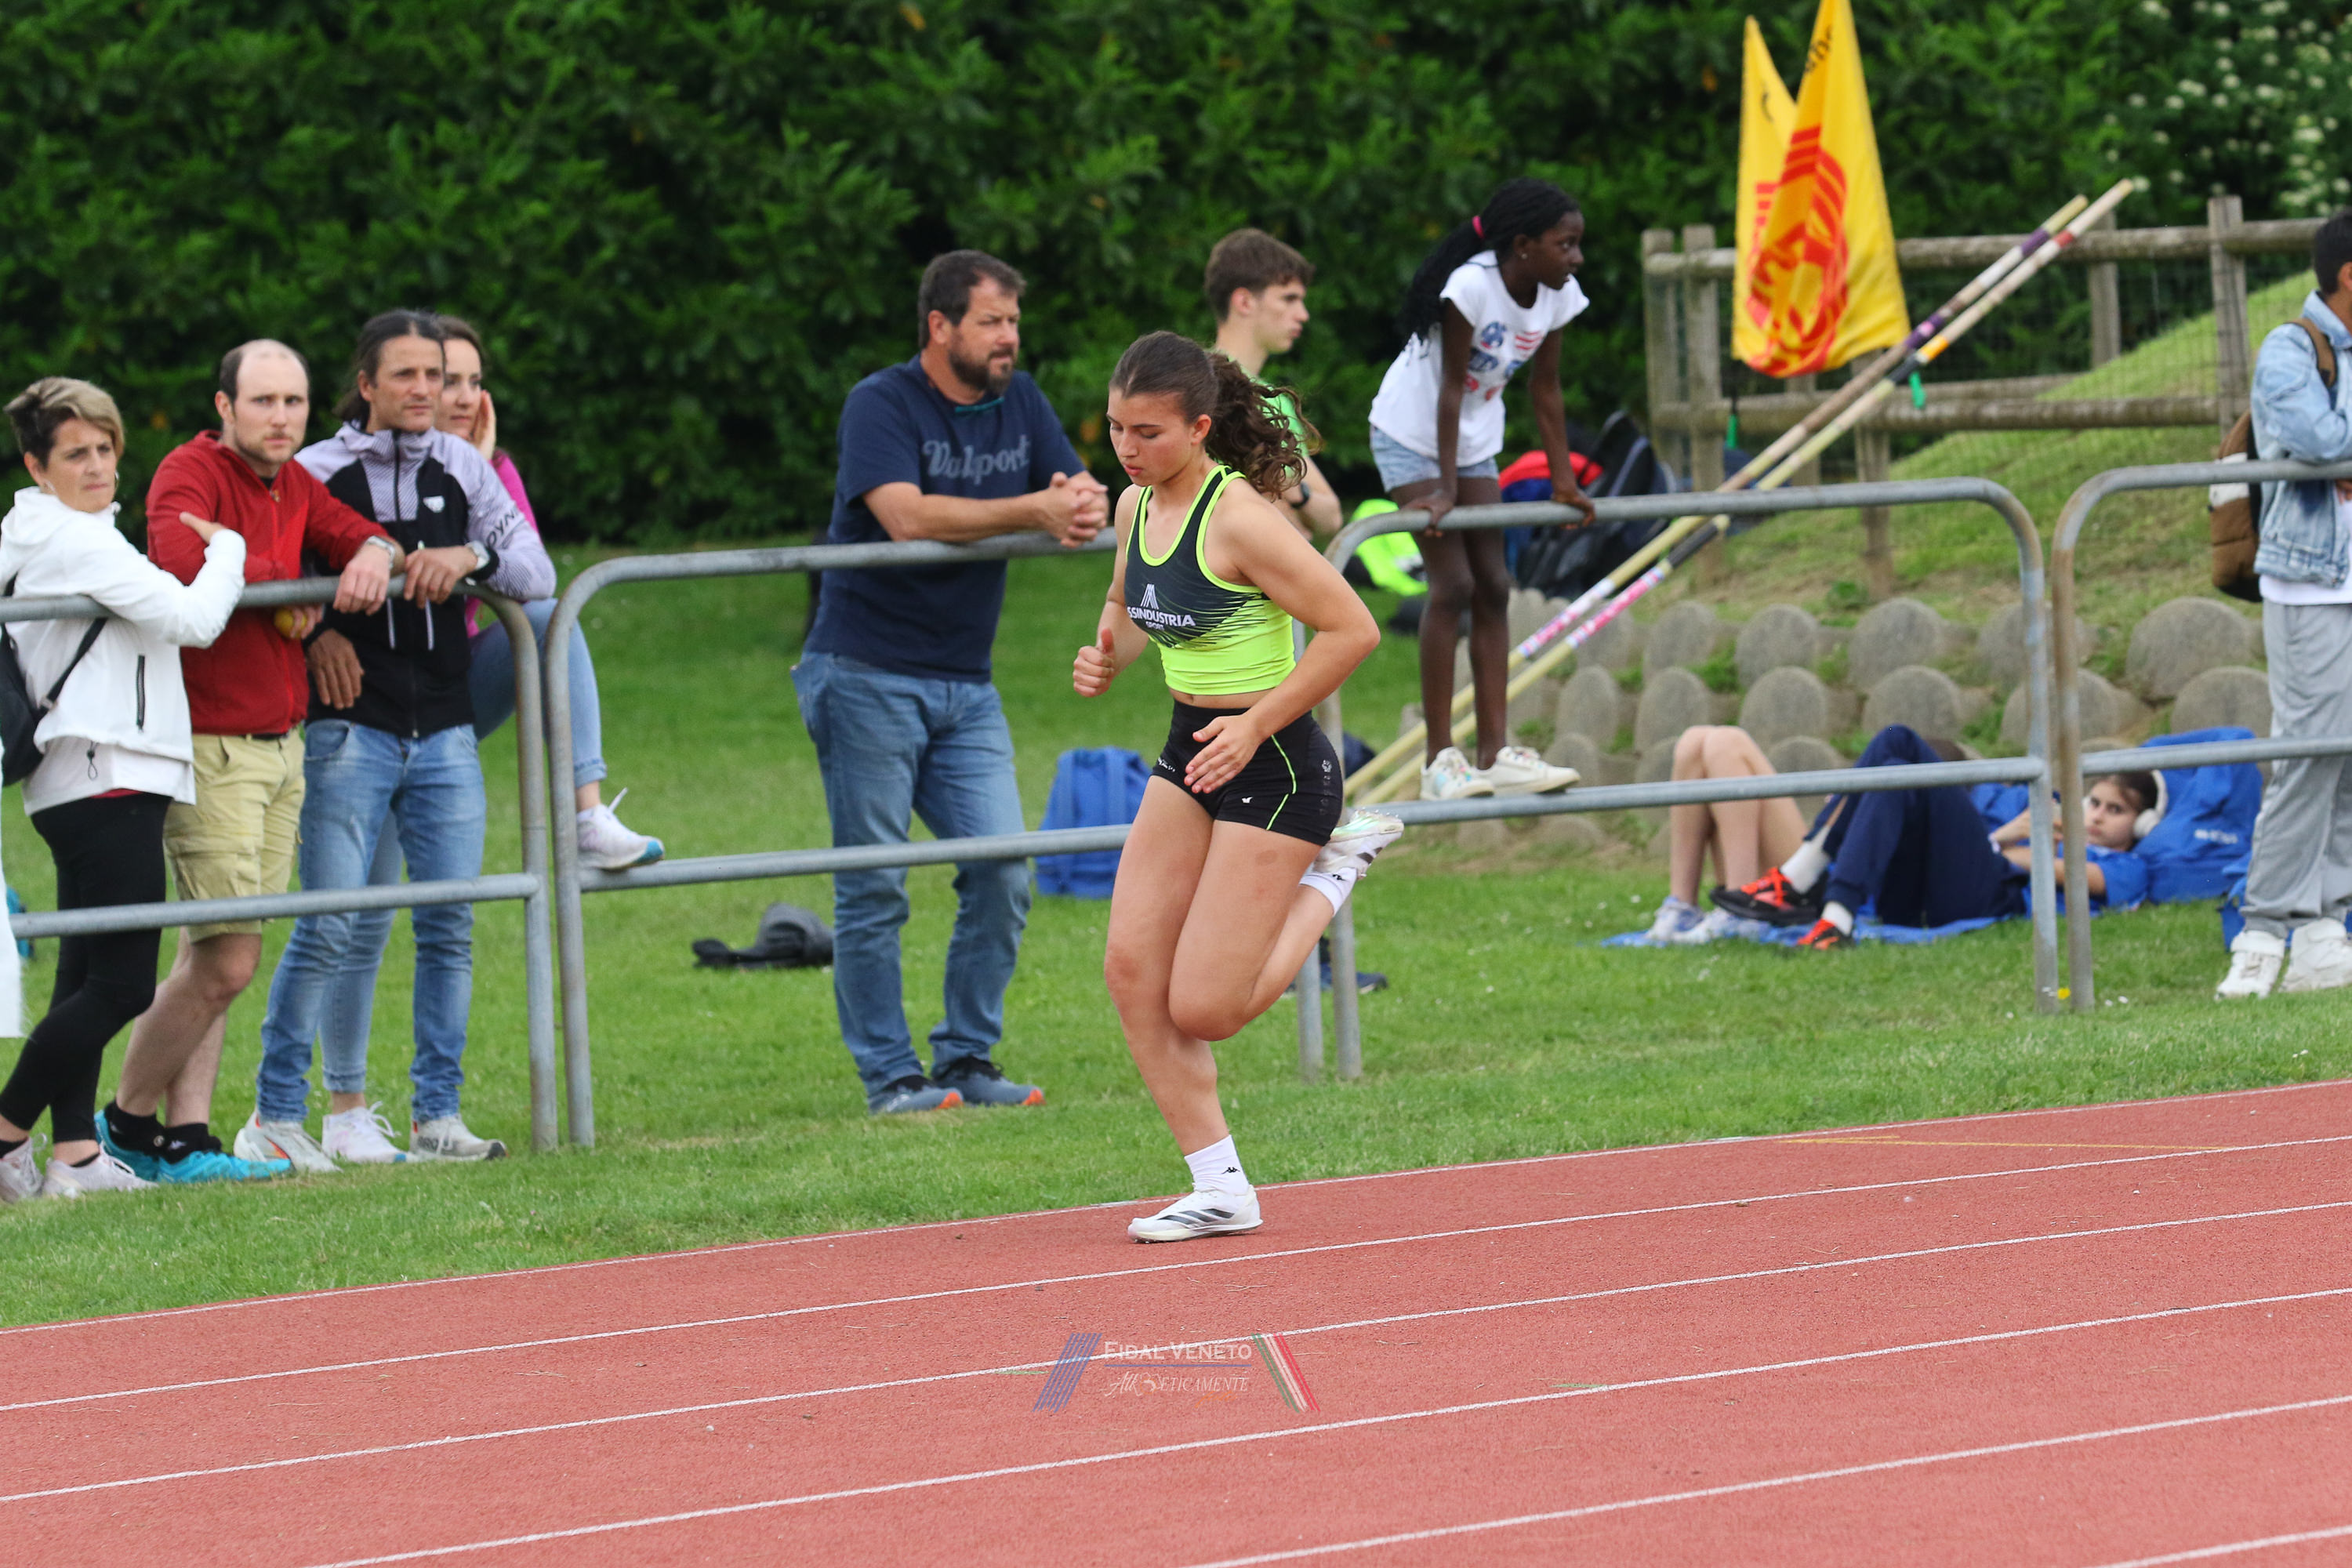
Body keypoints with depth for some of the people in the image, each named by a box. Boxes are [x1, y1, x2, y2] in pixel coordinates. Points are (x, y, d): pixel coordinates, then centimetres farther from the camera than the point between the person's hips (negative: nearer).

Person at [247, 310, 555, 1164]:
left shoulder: (463, 469, 9)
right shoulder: (317, 472, -2)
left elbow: (539, 573, 5)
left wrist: (472, 557, -14)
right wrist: (316, 633, -10)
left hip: (444, 733, 4)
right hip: (350, 732, -4)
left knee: (450, 927, 3)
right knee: (328, 928, -8)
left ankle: (436, 1113, 11)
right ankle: (275, 1111, -1)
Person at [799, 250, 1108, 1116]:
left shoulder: (1019, 403, 10)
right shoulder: (882, 404, -10)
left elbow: (1083, 493, 6)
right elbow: (907, 514, -24)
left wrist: (1082, 506, -19)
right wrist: (1033, 511, -28)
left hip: (965, 686, 6)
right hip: (867, 677, -6)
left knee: (1003, 873, -1)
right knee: (873, 889, -2)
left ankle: (967, 1060, 9)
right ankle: (891, 1076, 3)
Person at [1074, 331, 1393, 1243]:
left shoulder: (1238, 519, -22)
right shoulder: (1138, 507, 3)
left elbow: (1352, 628, -20)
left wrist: (1256, 725, -19)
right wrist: (1106, 659, 1)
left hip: (1273, 765, -8)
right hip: (1189, 756, 8)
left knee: (1203, 1011, -7)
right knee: (1131, 971, -1)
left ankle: (1332, 875, 16)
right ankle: (1219, 1190, 9)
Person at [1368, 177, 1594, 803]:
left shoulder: (1557, 297, -8)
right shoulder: (1471, 287, -29)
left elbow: (1546, 392, 2)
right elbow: (1450, 389, -26)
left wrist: (1564, 482, 4)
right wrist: (1444, 489, -26)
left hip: (1475, 440, 7)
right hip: (1413, 434, -7)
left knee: (1492, 587, 2)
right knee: (1452, 583, -13)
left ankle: (1496, 752, 2)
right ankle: (1440, 760, -11)